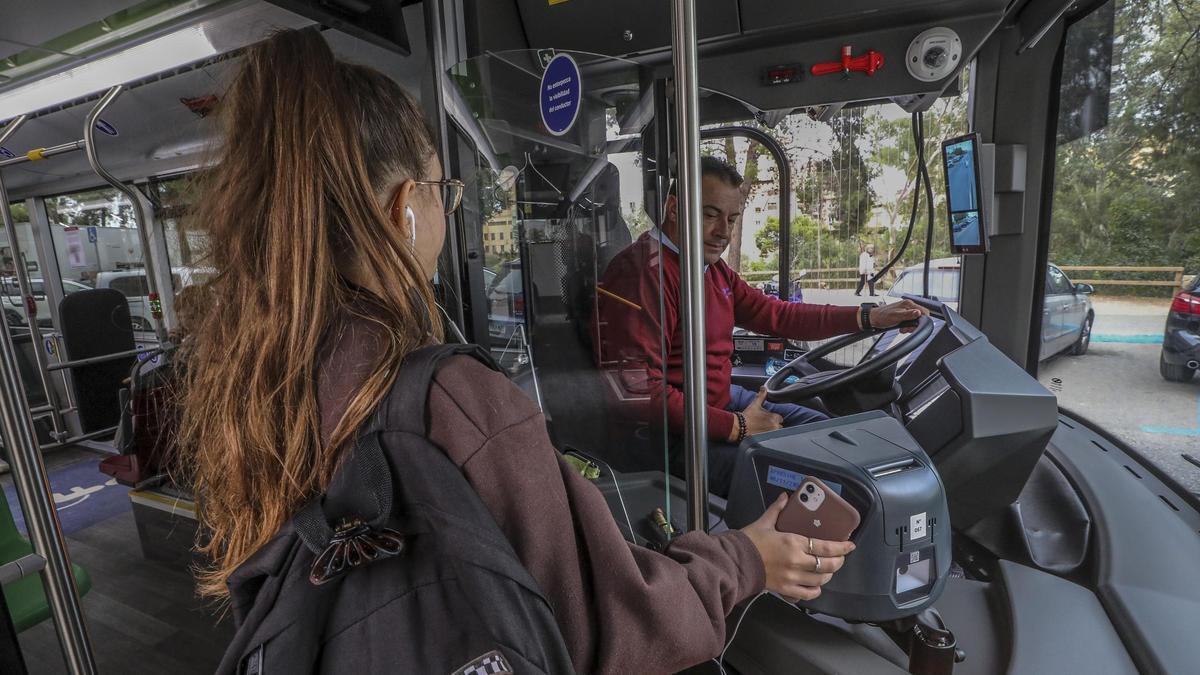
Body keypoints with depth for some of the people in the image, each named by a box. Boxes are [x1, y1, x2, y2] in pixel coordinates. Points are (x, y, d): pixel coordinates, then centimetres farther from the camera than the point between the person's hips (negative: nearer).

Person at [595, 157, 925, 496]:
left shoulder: (714, 270, 10)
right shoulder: (641, 272, -24)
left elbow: (778, 315, 11)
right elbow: (640, 392, -29)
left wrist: (872, 317, 5)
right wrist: (737, 427, -21)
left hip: (725, 400, 10)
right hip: (672, 436, -10)